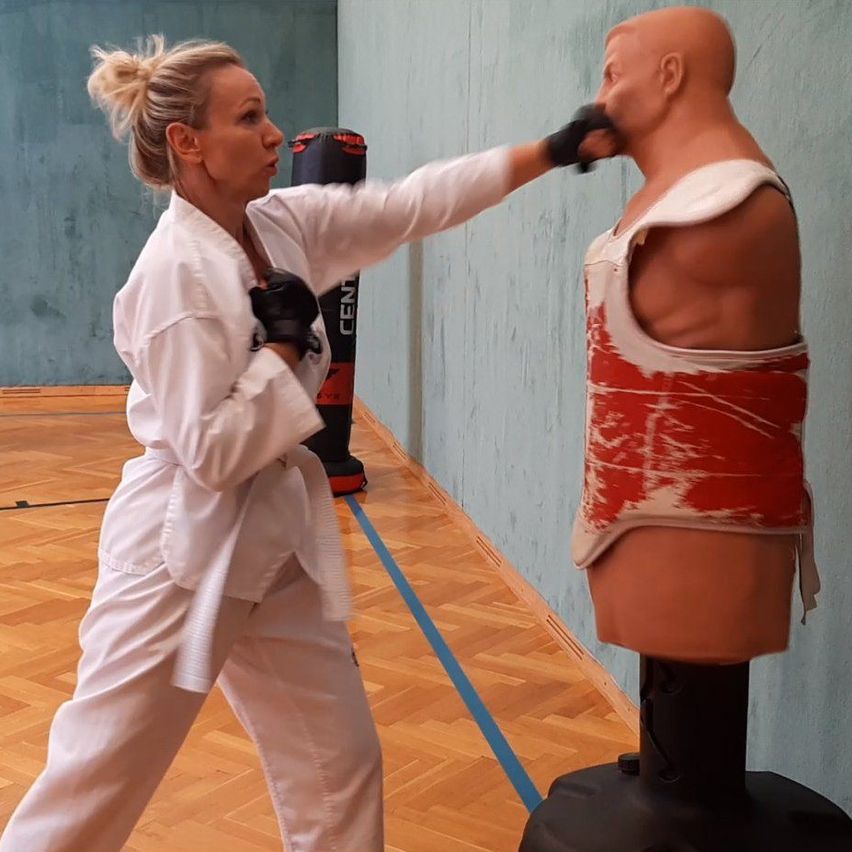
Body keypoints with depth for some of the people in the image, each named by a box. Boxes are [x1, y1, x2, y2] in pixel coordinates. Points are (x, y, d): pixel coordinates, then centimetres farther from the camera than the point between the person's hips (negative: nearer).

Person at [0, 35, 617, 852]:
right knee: (93, 786, 6)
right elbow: (210, 455, -23)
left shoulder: (284, 224, 1)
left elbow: (418, 202, 2)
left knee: (341, 763, 16)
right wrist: (284, 344, -16)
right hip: (184, 554, -8)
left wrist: (555, 149, -2)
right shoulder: (177, 272, -22)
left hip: (275, 544, 8)